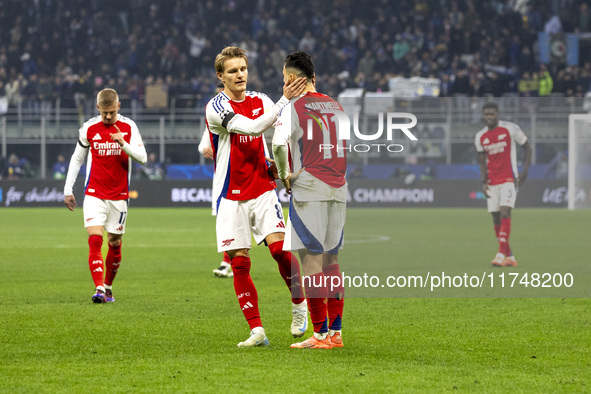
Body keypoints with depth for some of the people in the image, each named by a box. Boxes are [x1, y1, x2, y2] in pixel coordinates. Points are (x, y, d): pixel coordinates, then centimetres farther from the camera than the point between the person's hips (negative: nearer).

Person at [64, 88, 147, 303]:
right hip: (94, 194, -1)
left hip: (119, 195, 1)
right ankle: (99, 288, -24)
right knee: (95, 240, -16)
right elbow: (77, 158, 10)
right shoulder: (89, 128, 0)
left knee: (114, 244, 8)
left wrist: (124, 144, -24)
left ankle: (108, 287, 25)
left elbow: (142, 157, -6)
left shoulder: (128, 127, -1)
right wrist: (68, 190, 8)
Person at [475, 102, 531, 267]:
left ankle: (501, 254, -23)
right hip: (492, 182, 4)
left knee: (505, 213, -19)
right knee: (496, 219, 3)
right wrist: (484, 182, -1)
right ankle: (510, 257, 11)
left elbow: (527, 148, 4)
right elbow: (482, 162, 13)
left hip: (509, 179, -4)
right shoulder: (480, 136, 7)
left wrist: (525, 170, -6)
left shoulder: (510, 129, -4)